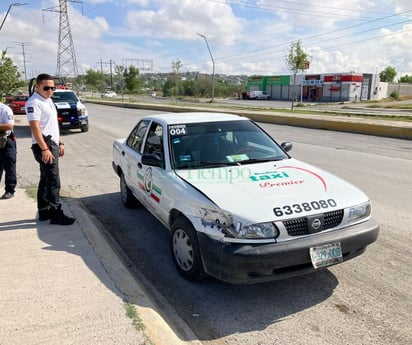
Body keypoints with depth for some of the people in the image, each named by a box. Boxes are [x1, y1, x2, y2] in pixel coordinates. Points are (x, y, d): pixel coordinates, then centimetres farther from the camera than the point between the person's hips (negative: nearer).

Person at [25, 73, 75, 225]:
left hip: (52, 145, 10)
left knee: (46, 180, 14)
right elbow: (35, 127, -21)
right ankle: (56, 215, -5)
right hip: (44, 146, -10)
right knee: (53, 181, -9)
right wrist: (44, 149, -25)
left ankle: (44, 211, 23)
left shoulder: (49, 101, 16)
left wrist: (59, 143, 19)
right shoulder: (34, 103, -13)